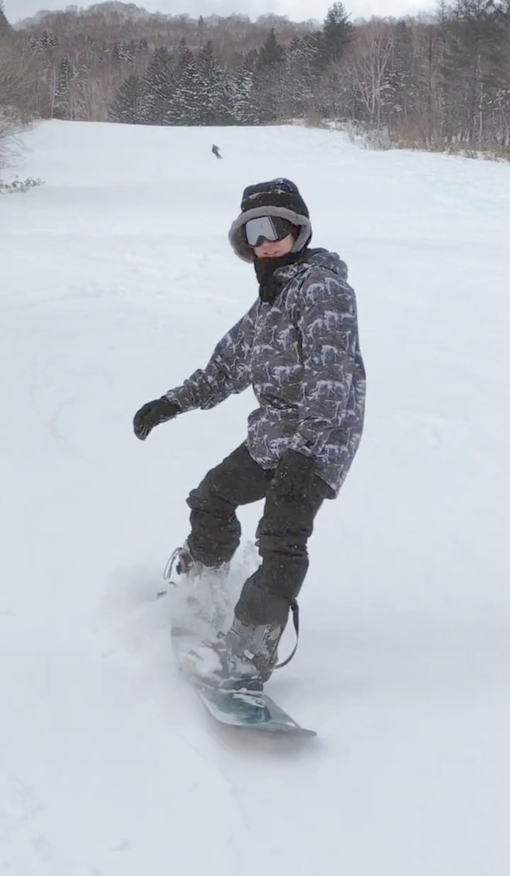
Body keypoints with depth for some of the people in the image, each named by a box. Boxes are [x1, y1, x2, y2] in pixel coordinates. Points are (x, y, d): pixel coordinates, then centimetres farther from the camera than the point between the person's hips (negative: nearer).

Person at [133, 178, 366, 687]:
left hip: (318, 441, -10)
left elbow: (330, 372, -24)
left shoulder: (322, 286, -12)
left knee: (281, 540, -21)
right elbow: (229, 363, 29)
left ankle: (247, 660, -26)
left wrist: (303, 451, -32)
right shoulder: (270, 297, 18)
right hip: (271, 435, 10)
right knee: (212, 498, 23)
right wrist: (174, 403, 26)